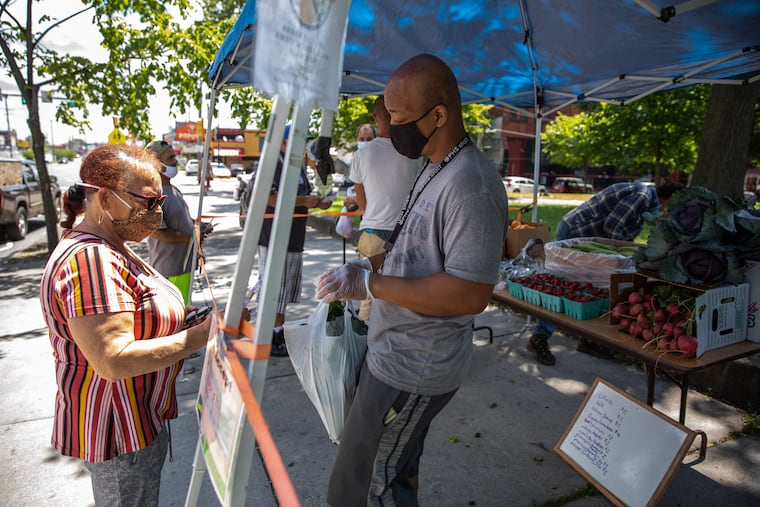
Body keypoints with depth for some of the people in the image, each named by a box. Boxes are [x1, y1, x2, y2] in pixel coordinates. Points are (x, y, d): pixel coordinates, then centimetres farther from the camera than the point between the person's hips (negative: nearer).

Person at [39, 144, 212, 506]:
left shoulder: (108, 249, 8)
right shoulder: (88, 261, -26)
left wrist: (179, 314, 4)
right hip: (119, 432, -10)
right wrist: (201, 335, -29)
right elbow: (113, 360, -32)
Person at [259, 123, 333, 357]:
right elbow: (269, 198, -23)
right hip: (273, 238, -9)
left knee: (286, 288, 15)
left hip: (294, 237, 9)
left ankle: (279, 331, 28)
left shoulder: (299, 165, 17)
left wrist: (318, 203, 4)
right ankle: (268, 338, 9)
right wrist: (304, 200, -22)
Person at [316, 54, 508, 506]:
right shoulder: (434, 168, 9)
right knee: (398, 469, 28)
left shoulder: (471, 185, -24)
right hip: (397, 353, 10)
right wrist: (372, 262, 2)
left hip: (414, 371, -10)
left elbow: (470, 293, -28)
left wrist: (369, 283, -24)